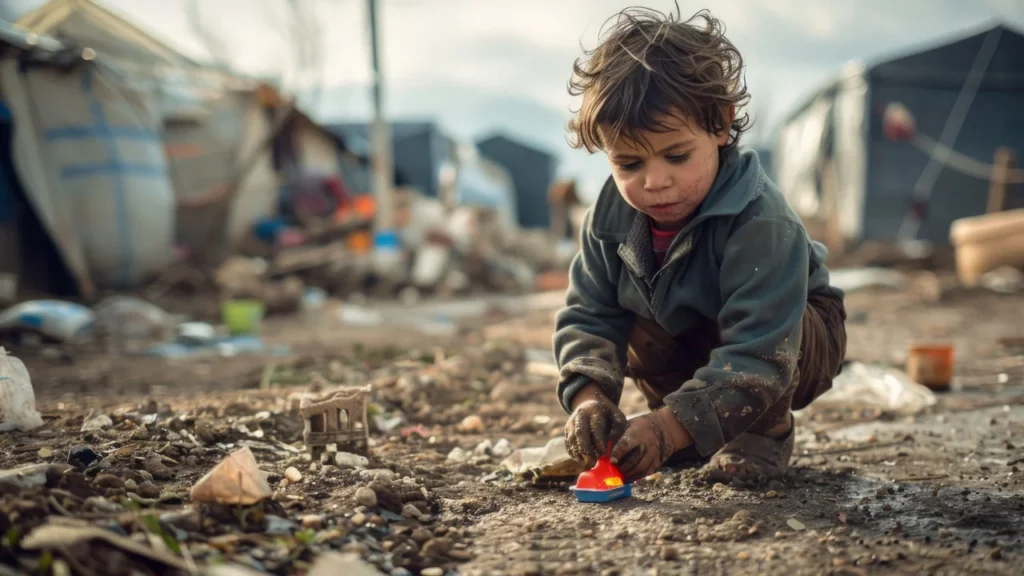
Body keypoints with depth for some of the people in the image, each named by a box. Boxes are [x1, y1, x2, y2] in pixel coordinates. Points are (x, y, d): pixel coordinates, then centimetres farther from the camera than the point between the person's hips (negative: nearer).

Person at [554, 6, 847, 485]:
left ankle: (768, 429, -6)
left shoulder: (759, 223, -39)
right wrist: (589, 396, -38)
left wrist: (673, 424, -54)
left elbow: (758, 354, -45)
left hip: (796, 338, -6)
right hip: (691, 340, 7)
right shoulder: (611, 216, -20)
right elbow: (588, 316, -17)